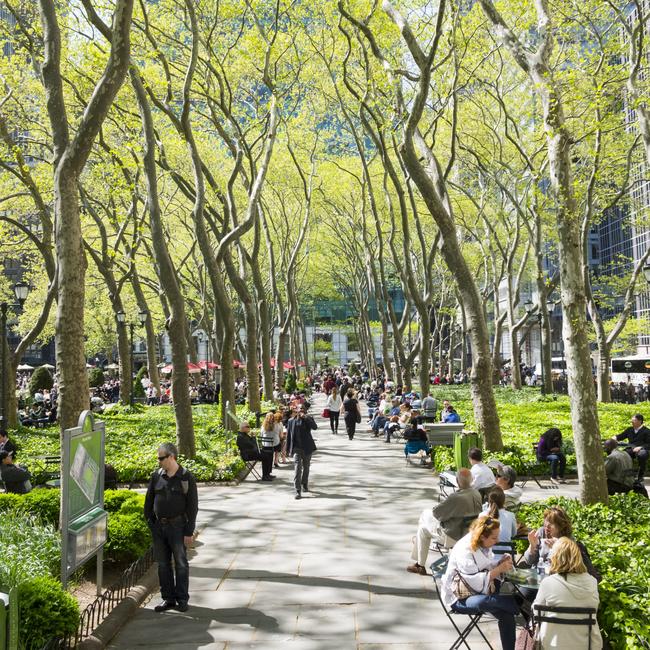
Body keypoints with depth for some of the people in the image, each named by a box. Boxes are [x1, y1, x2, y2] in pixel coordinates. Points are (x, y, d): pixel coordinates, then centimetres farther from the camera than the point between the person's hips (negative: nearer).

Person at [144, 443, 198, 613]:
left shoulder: (186, 478, -7)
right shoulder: (156, 476, 4)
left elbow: (192, 506, -7)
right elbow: (148, 501, 12)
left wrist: (189, 532, -10)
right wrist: (150, 522, 7)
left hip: (178, 526, -4)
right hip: (159, 527, 4)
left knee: (181, 563, 3)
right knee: (163, 564, 9)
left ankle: (182, 599, 13)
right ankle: (168, 599, 19)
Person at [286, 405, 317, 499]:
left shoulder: (308, 419, -2)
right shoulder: (291, 421, 2)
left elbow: (315, 427, -22)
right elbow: (288, 435, 7)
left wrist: (305, 417, -27)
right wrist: (288, 449, 6)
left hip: (307, 448, 1)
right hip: (296, 448, -1)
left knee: (306, 468, 16)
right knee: (297, 469, -11)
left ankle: (304, 485, 38)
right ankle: (298, 491, -14)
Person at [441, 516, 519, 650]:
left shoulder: (483, 544, -1)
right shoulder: (464, 551, -25)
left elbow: (488, 565, 15)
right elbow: (476, 583, -30)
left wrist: (501, 561, -6)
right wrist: (499, 569, -26)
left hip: (480, 589, 8)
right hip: (459, 598, -8)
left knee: (506, 615, -19)